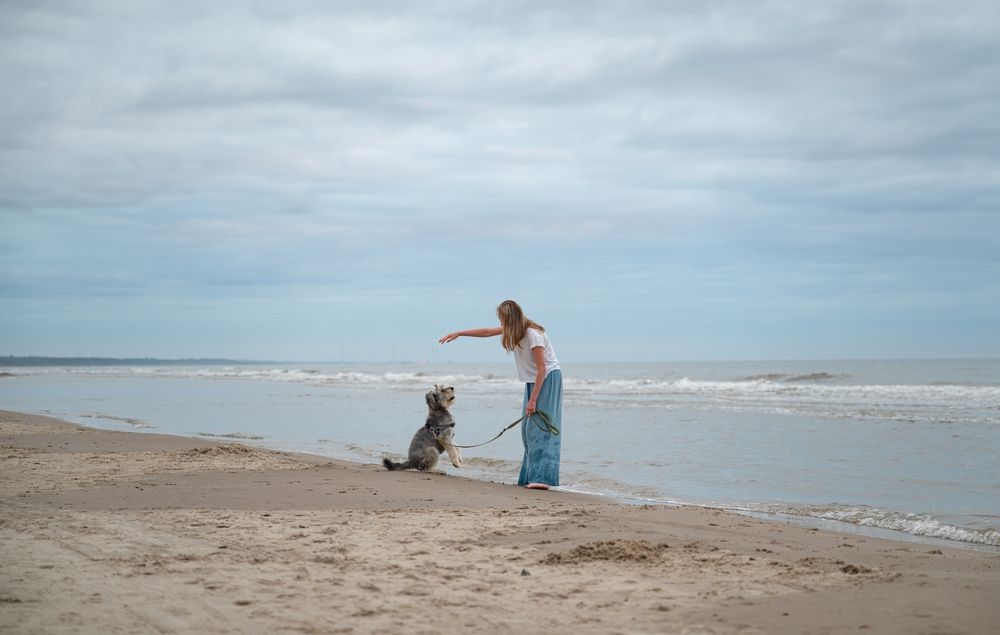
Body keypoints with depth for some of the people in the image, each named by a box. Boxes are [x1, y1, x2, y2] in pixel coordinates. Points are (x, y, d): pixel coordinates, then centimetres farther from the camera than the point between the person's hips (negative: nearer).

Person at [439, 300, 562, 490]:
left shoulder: (533, 334, -23)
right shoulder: (513, 329, 2)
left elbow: (542, 369, -23)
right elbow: (487, 332, 16)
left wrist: (533, 399, -23)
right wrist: (459, 333, 15)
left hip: (548, 378, -9)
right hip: (533, 380, 9)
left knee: (541, 427, -18)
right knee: (528, 429, 4)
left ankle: (543, 477, -26)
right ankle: (531, 475, 4)